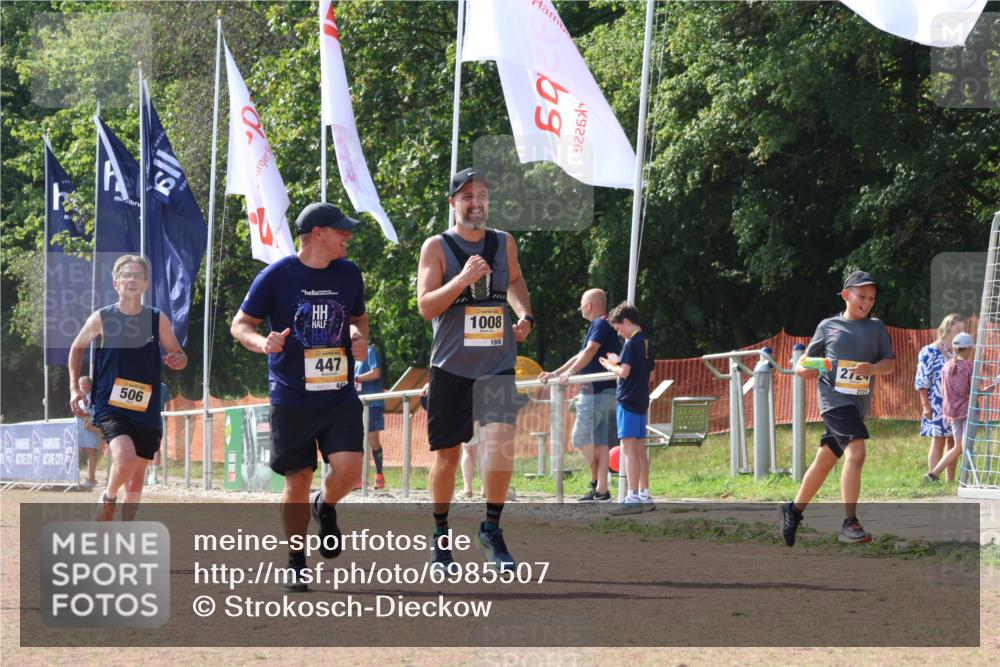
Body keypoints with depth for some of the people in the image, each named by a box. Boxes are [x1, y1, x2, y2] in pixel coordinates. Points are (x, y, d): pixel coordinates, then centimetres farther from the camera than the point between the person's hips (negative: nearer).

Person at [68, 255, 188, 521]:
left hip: (146, 411, 3)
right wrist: (74, 388, 6)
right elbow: (77, 348, 14)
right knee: (125, 458, -27)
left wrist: (177, 360, -16)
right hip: (110, 406, -3)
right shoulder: (101, 319, -2)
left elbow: (180, 357, 8)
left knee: (136, 479, 8)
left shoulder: (157, 320, 1)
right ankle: (108, 498, 3)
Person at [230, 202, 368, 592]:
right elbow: (240, 325, -1)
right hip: (292, 399, -3)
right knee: (298, 480, 0)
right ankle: (296, 564, 16)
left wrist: (360, 337, 0)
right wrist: (261, 343, -22)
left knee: (348, 468, -15)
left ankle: (326, 507, 20)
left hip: (341, 396, 3)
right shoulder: (276, 276, -6)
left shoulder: (349, 274, 7)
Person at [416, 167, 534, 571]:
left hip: (497, 365, 2)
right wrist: (463, 279, -23)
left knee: (501, 443, -16)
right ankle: (441, 534, 22)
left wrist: (525, 315, 11)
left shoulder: (504, 243, 9)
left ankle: (491, 530, -3)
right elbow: (425, 306, -11)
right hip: (451, 366, -2)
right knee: (448, 454, 5)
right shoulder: (437, 247, -3)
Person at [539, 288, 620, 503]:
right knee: (599, 441, 6)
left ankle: (597, 481, 2)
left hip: (596, 391, -10)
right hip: (603, 391, 10)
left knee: (581, 437, -6)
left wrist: (570, 372, -25)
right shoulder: (600, 325, 23)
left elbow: (590, 351, -21)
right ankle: (601, 491, 3)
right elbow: (581, 355, 28)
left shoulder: (601, 324, -8)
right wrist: (555, 374, 26)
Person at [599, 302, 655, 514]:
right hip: (642, 400, 9)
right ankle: (644, 496, 16)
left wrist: (609, 365, 0)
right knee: (639, 450, 13)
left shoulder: (632, 343, -13)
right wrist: (618, 365, 18)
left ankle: (633, 499, -17)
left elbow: (624, 372, -19)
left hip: (628, 401, -9)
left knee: (629, 449, -11)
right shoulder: (646, 342, 14)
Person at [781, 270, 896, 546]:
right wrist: (804, 369, -9)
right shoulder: (828, 326, 6)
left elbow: (890, 363, 5)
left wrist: (873, 368, -16)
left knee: (825, 460, 14)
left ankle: (794, 511, 33)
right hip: (834, 397, -5)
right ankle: (849, 525, -29)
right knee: (855, 452, -24)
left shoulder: (876, 327, 12)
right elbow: (809, 358, 13)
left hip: (859, 404, 5)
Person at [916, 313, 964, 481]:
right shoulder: (930, 352, -7)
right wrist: (926, 405, -14)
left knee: (952, 442, 8)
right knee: (939, 441, -5)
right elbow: (922, 381, -9)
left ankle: (950, 480, 13)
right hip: (937, 404, -6)